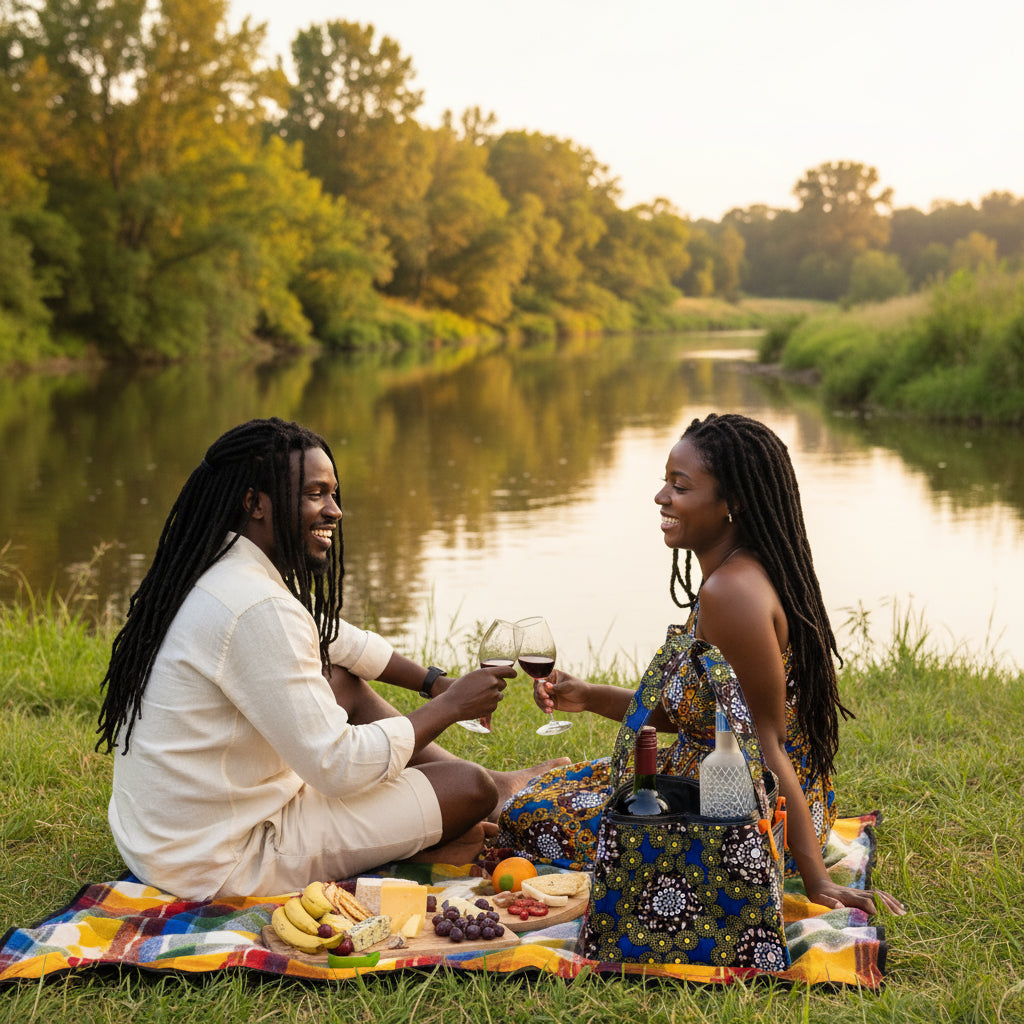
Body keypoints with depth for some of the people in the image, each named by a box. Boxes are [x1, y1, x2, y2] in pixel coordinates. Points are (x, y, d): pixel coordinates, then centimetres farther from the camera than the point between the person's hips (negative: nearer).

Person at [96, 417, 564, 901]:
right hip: (220, 867, -10)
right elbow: (341, 766, -25)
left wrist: (434, 681, 15)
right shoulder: (256, 609, -26)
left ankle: (498, 784, 25)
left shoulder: (209, 574, 6)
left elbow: (330, 637, 22)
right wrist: (450, 705, -12)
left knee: (345, 682, 20)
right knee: (469, 787, -8)